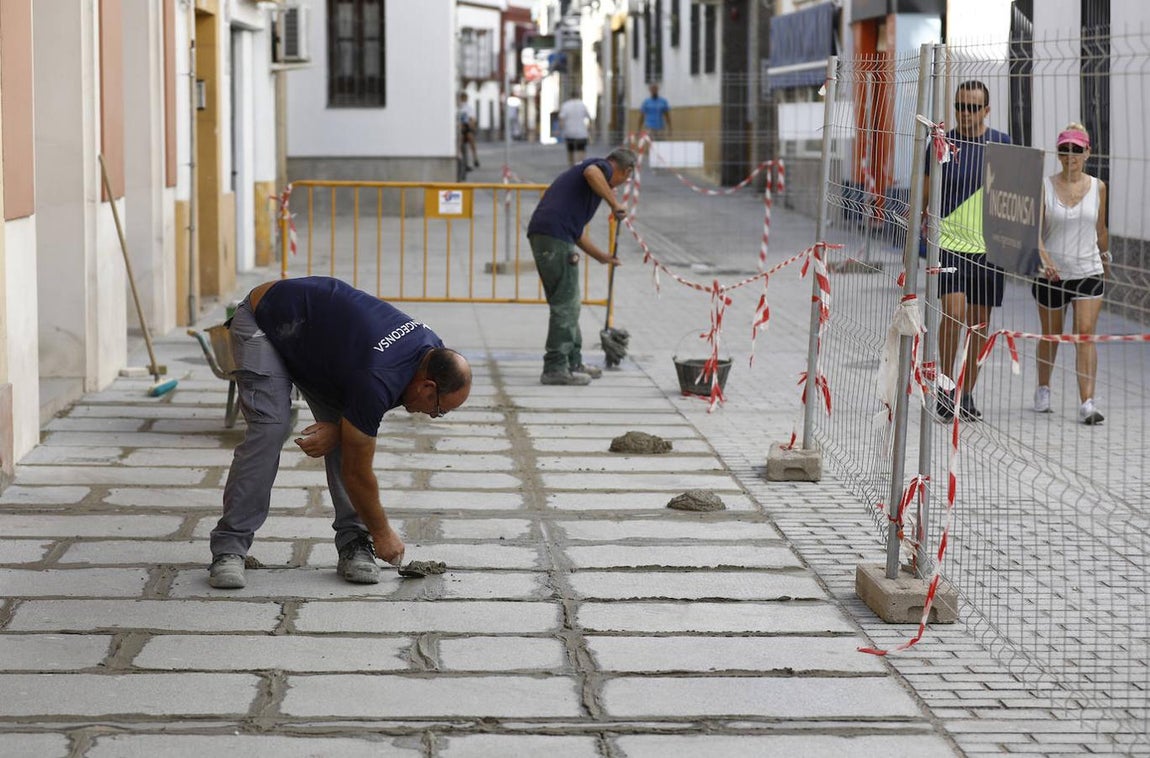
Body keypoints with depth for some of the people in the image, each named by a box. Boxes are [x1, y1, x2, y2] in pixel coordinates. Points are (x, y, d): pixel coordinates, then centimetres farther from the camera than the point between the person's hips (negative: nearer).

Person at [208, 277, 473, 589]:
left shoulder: (432, 350, -14)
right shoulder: (377, 380, -36)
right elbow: (356, 471, -23)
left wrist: (337, 427, -13)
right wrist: (382, 533, -11)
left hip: (312, 334, 8)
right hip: (262, 323, -8)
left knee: (346, 438, -7)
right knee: (269, 429, -22)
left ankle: (353, 543, 1)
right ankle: (228, 548, -16)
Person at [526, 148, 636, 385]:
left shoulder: (576, 172, 31)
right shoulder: (603, 166, 4)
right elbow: (591, 172, -24)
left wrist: (601, 256, 42)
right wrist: (614, 203, -14)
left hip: (540, 235, 9)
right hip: (555, 237, -9)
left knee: (566, 304, 18)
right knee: (565, 305, -4)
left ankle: (572, 362, 25)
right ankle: (555, 368, -3)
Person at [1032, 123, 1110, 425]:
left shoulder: (1097, 187, 2)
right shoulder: (1044, 186, -5)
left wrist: (1105, 257, 24)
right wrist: (1044, 258, -28)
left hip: (1089, 272, 1)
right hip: (1051, 273, -1)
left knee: (1085, 334, -11)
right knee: (1051, 335, 13)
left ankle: (1087, 403, -15)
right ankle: (1043, 389, 36)